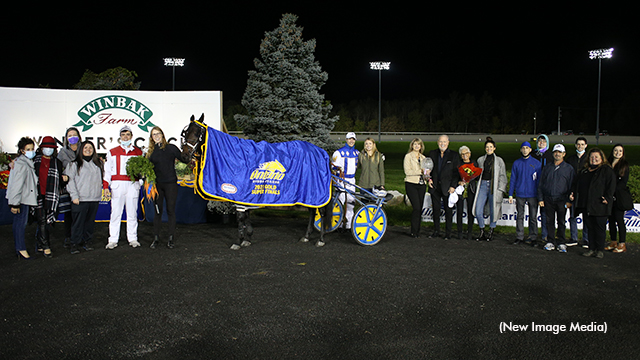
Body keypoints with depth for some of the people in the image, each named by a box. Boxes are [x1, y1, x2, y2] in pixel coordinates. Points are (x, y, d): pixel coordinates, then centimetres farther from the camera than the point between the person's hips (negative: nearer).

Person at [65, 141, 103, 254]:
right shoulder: (74, 164, 2)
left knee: (90, 221, 7)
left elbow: (101, 178, 22)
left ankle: (87, 241, 16)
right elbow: (70, 180, -3)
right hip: (80, 199, -4)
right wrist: (74, 196, -10)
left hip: (94, 198, 4)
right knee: (78, 222, -4)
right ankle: (75, 243, 4)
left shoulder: (97, 163, 16)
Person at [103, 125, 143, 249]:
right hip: (117, 184, 0)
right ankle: (113, 240, 5)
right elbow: (107, 170, 10)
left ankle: (132, 238, 11)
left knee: (132, 212, 3)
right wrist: (105, 186, 2)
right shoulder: (112, 152, 12)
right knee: (115, 212, -2)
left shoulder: (138, 152, 12)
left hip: (133, 184, 0)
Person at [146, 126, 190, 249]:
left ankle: (171, 239, 10)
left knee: (171, 210, 2)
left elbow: (183, 159, 0)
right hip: (157, 184, 2)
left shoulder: (171, 148, 1)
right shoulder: (151, 151, 9)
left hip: (170, 183, -2)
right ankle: (156, 238, 14)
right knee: (158, 210, 6)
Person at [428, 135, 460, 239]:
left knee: (448, 210, 5)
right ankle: (436, 231, 18)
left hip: (447, 187, -2)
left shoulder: (453, 156, 1)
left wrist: (453, 186, -9)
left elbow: (456, 172, -1)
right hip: (435, 186, 3)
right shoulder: (432, 154, 9)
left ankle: (448, 233, 13)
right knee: (436, 209, 8)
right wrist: (429, 179, 0)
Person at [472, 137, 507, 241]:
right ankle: (482, 232, 10)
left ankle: (491, 232, 16)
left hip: (494, 186, -2)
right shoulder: (480, 160, 13)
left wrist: (500, 190, -4)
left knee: (493, 210, 0)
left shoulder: (499, 160, 6)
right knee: (478, 210, -6)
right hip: (483, 185, 2)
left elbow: (503, 176, 4)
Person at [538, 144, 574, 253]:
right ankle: (550, 242, 13)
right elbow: (540, 184, 12)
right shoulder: (547, 167, 12)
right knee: (549, 221, 5)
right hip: (548, 199, 2)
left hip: (561, 200, -2)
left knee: (561, 222, 2)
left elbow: (572, 185, 3)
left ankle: (561, 243, 10)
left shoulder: (569, 168, 5)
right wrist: (540, 199, 5)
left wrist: (569, 200, -5)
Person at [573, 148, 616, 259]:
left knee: (600, 227, 0)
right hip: (586, 206, 5)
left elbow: (611, 186, -6)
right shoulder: (584, 171, 18)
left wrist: (607, 198, -16)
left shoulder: (607, 170, 1)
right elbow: (578, 185, 23)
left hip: (600, 206, -5)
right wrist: (574, 195, 9)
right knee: (590, 227, 9)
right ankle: (592, 249, 15)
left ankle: (600, 250, 9)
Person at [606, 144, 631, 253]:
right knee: (611, 219, 7)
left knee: (619, 219, -6)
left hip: (620, 197, -4)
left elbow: (624, 181, -6)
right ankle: (613, 242, 14)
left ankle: (622, 244, -1)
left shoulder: (624, 165, 2)